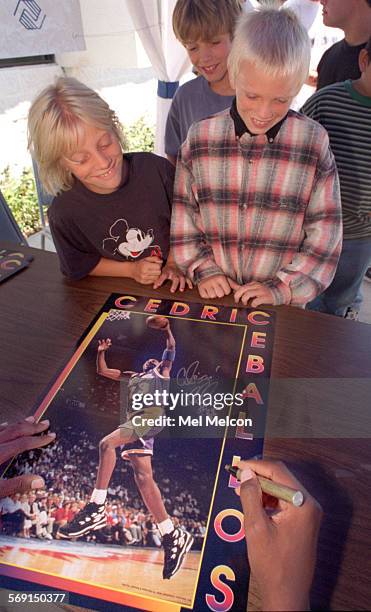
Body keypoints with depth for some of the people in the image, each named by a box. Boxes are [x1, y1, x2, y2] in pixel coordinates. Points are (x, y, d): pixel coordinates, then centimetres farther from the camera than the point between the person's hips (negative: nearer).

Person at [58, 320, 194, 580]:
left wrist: (167, 329, 12)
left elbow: (171, 349, 12)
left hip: (152, 416, -6)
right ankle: (172, 536, -4)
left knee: (107, 443, -25)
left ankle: (96, 508, -22)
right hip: (138, 422, 6)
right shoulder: (132, 376, 36)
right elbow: (102, 371, 35)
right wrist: (101, 352, 22)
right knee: (142, 476, -6)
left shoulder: (162, 372, 22)